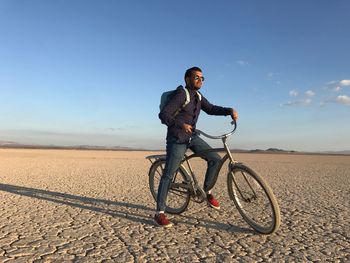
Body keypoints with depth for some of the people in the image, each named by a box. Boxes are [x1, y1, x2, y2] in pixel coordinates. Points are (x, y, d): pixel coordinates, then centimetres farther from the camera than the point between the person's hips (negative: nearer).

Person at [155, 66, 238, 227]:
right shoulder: (181, 94, -14)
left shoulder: (198, 97, 11)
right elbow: (163, 115, -21)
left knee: (215, 159, -3)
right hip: (177, 139, -7)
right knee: (169, 174, -7)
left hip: (192, 137, 8)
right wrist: (181, 124, -38)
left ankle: (208, 192, 15)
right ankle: (159, 213, 2)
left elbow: (211, 109, 12)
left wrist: (230, 110, -5)